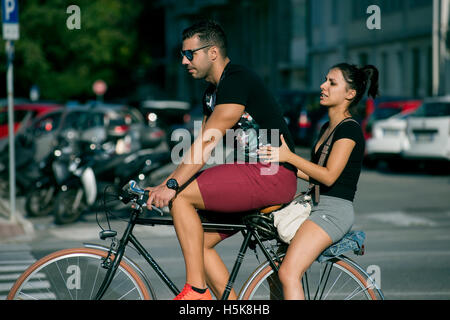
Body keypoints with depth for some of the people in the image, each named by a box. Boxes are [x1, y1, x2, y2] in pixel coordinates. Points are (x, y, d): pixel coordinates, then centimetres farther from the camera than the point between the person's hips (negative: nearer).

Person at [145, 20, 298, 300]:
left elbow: (208, 141, -21)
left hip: (273, 175, -10)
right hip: (255, 174, 10)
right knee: (199, 242, 4)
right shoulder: (213, 92, 18)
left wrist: (171, 185, -25)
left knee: (181, 196, -16)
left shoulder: (237, 80, -13)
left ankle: (197, 292, -13)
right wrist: (161, 187, 7)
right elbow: (200, 147, 16)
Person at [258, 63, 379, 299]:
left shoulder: (349, 129, -10)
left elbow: (329, 176, -18)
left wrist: (289, 157, -21)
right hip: (317, 207, 10)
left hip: (334, 210, -10)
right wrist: (277, 163, 15)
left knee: (289, 273, -22)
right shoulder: (327, 128, 19)